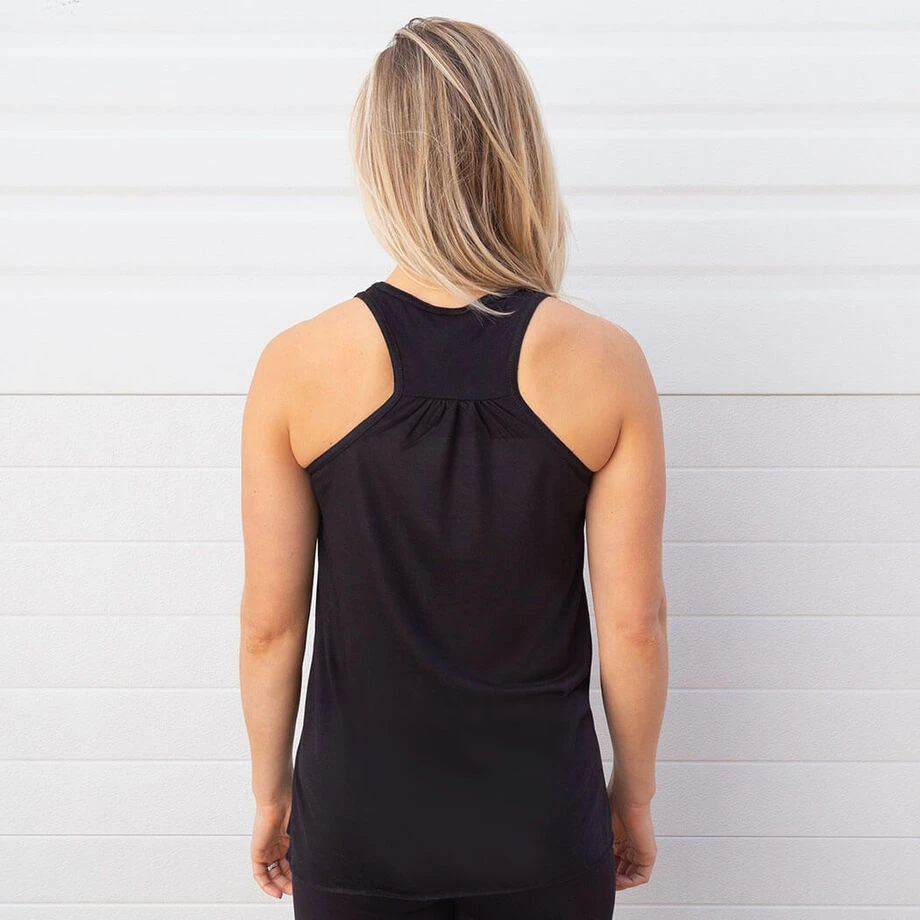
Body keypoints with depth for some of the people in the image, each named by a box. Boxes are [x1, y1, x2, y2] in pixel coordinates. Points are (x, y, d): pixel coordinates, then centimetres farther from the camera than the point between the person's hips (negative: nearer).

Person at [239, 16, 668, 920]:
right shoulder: (606, 363, -13)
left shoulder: (296, 367, -13)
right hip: (544, 826, 0)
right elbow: (634, 624, -9)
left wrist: (271, 794, 9)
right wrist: (634, 794, 7)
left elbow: (269, 623, -7)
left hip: (355, 822, 0)